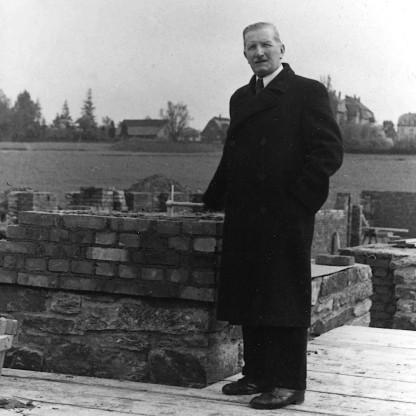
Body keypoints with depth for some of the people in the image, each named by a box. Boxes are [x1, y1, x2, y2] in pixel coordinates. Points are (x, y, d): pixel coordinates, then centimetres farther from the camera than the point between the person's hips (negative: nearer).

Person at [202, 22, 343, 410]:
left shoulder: (307, 92, -3)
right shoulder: (241, 98, 18)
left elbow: (329, 150, -9)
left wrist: (297, 197, -15)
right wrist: (216, 199, 13)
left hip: (285, 217, -7)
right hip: (245, 218, 7)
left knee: (284, 300, -3)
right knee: (249, 298, 11)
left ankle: (288, 383, 3)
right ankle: (257, 374, 21)